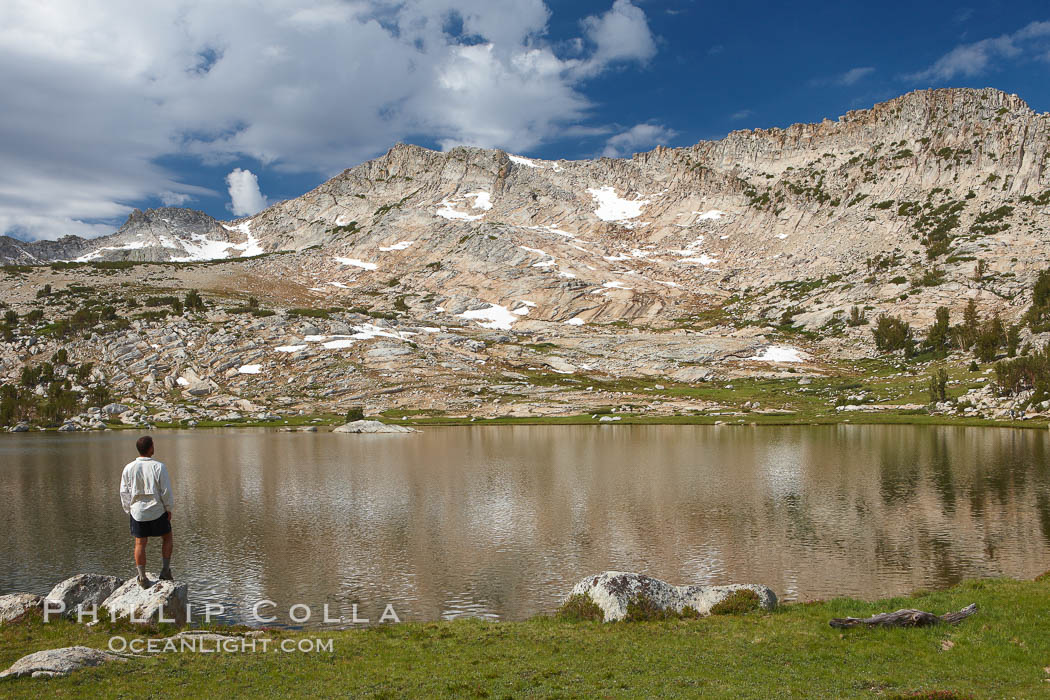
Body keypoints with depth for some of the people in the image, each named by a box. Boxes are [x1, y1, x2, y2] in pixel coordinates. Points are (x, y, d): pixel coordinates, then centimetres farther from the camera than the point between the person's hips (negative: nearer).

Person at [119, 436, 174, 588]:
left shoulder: (129, 468, -4)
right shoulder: (158, 467, -14)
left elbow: (124, 493, 2)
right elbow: (166, 491, -11)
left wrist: (129, 510, 14)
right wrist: (169, 509, 2)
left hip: (137, 511, 3)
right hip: (157, 511, -2)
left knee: (140, 544, 9)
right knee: (167, 538, 16)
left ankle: (142, 577, 11)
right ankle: (165, 571, 12)